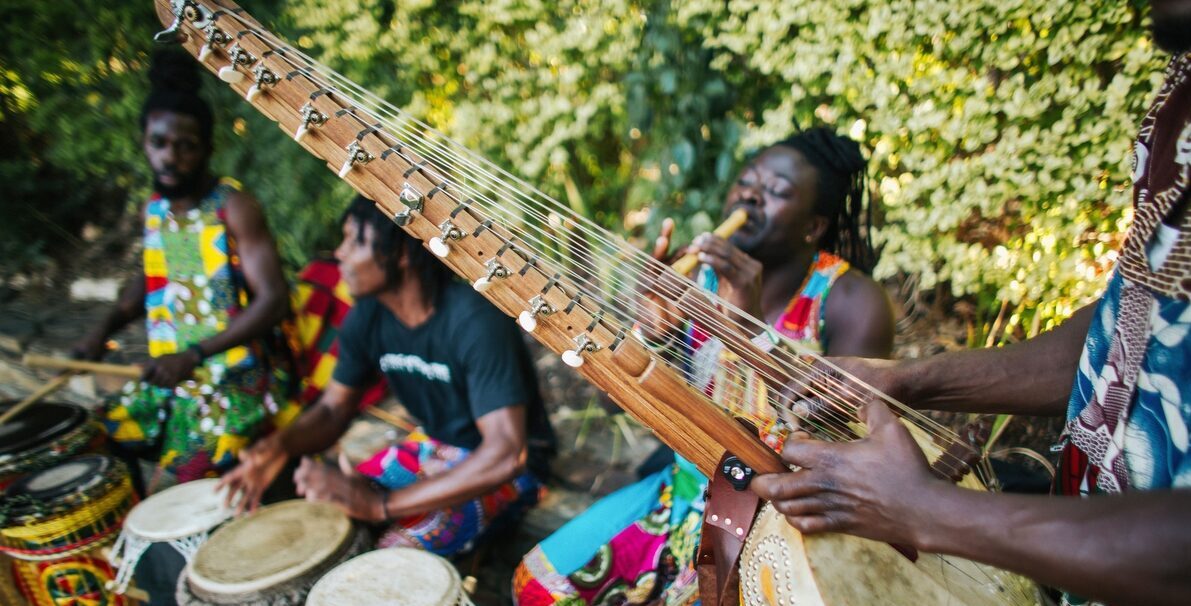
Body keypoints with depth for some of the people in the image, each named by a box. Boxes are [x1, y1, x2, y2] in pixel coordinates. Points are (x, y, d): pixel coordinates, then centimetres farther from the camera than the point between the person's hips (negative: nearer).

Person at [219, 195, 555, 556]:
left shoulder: (473, 321, -31)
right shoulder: (368, 317, -8)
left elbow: (507, 453, -36)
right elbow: (334, 407, 4)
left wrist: (384, 504, -37)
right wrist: (280, 445, -19)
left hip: (500, 467, -6)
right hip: (432, 447, 7)